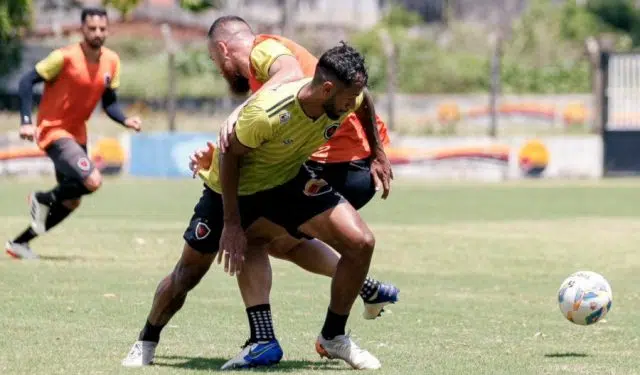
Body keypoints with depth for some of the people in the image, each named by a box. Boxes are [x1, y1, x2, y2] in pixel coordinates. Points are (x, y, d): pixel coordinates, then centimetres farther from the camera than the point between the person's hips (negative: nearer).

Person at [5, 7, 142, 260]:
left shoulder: (112, 61, 0)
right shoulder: (65, 57, -19)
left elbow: (108, 102, 10)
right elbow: (27, 82, -14)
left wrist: (126, 121, -10)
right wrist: (26, 122, -22)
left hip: (77, 133, 8)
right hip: (53, 131, -8)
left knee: (71, 201, 12)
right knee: (92, 181, -25)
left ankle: (19, 243, 24)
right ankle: (43, 199, 2)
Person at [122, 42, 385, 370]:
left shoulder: (351, 98, -23)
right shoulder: (266, 113, -39)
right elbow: (229, 155, -22)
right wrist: (232, 224, -20)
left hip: (289, 180, 4)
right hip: (231, 186, -4)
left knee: (361, 242, -15)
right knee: (187, 274, 7)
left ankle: (332, 339, 4)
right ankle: (146, 342, 36)